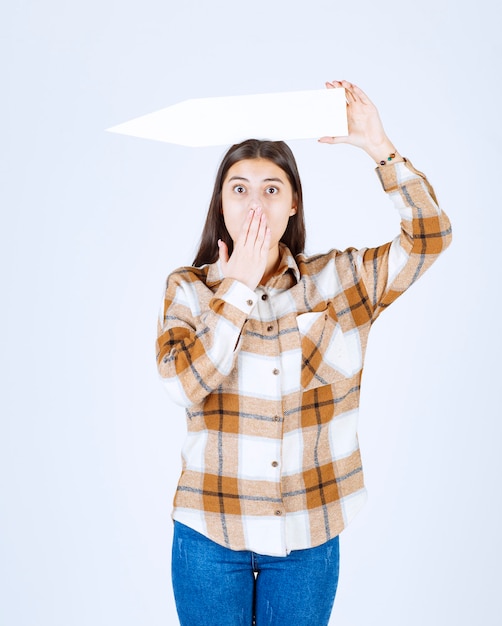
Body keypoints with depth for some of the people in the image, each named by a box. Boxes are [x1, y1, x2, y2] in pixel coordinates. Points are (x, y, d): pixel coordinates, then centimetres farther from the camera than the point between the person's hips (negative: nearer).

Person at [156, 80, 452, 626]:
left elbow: (430, 237, -10)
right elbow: (185, 386, -18)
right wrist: (238, 285, -15)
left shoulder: (337, 279, -1)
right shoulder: (187, 288, -3)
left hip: (308, 537, 1)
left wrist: (378, 146, -16)